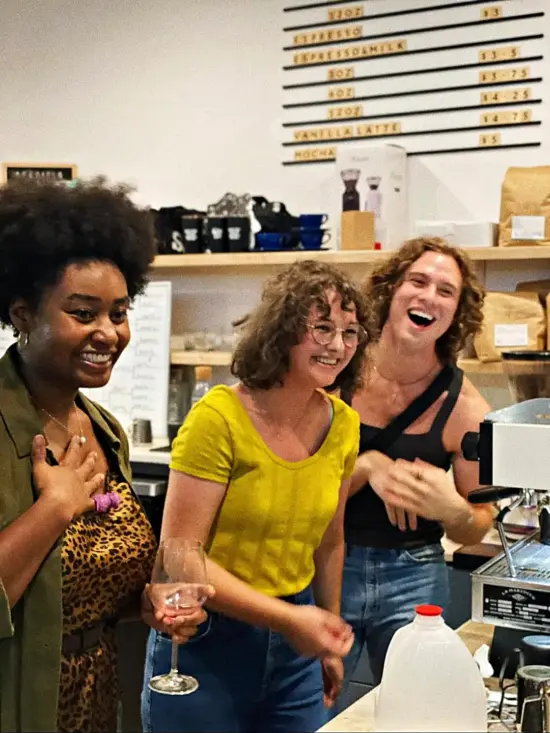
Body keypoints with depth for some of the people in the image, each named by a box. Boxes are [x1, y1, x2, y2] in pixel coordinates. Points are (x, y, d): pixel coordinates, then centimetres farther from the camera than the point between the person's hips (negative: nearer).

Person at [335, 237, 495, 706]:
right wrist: (367, 466, -20)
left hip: (413, 580, 0)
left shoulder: (465, 408, -6)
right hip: (328, 566, 0)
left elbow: (475, 531, 3)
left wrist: (454, 510, -18)